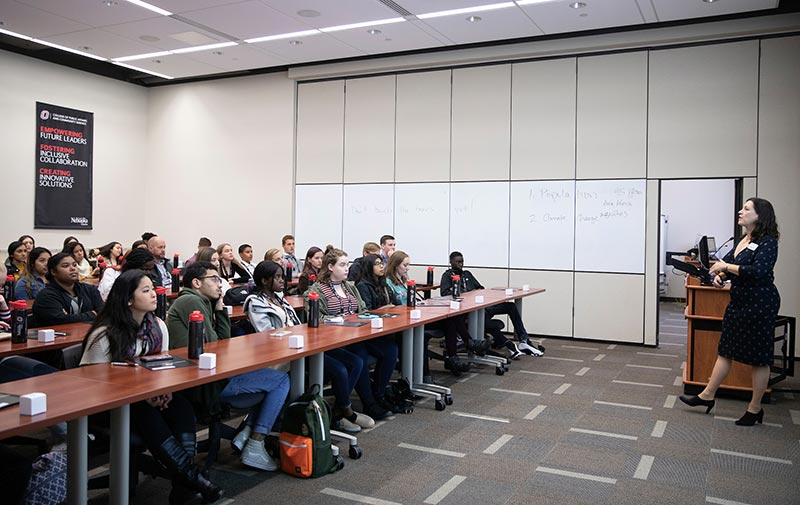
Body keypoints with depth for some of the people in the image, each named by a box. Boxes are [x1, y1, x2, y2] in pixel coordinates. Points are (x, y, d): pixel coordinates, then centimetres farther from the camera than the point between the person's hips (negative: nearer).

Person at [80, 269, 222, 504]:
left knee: (181, 406, -26)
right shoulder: (104, 335, -13)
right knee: (147, 415, -36)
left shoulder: (158, 326, 4)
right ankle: (191, 476, -30)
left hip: (149, 396, 5)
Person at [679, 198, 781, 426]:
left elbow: (758, 271, -27)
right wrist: (720, 276, 0)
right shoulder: (743, 241, 10)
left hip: (760, 304, -9)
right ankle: (708, 396, 22)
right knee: (725, 351, 13)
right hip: (739, 302, 9)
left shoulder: (767, 242, -14)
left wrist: (726, 266, -18)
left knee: (759, 358, 4)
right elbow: (730, 265, 21)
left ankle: (755, 408, 16)